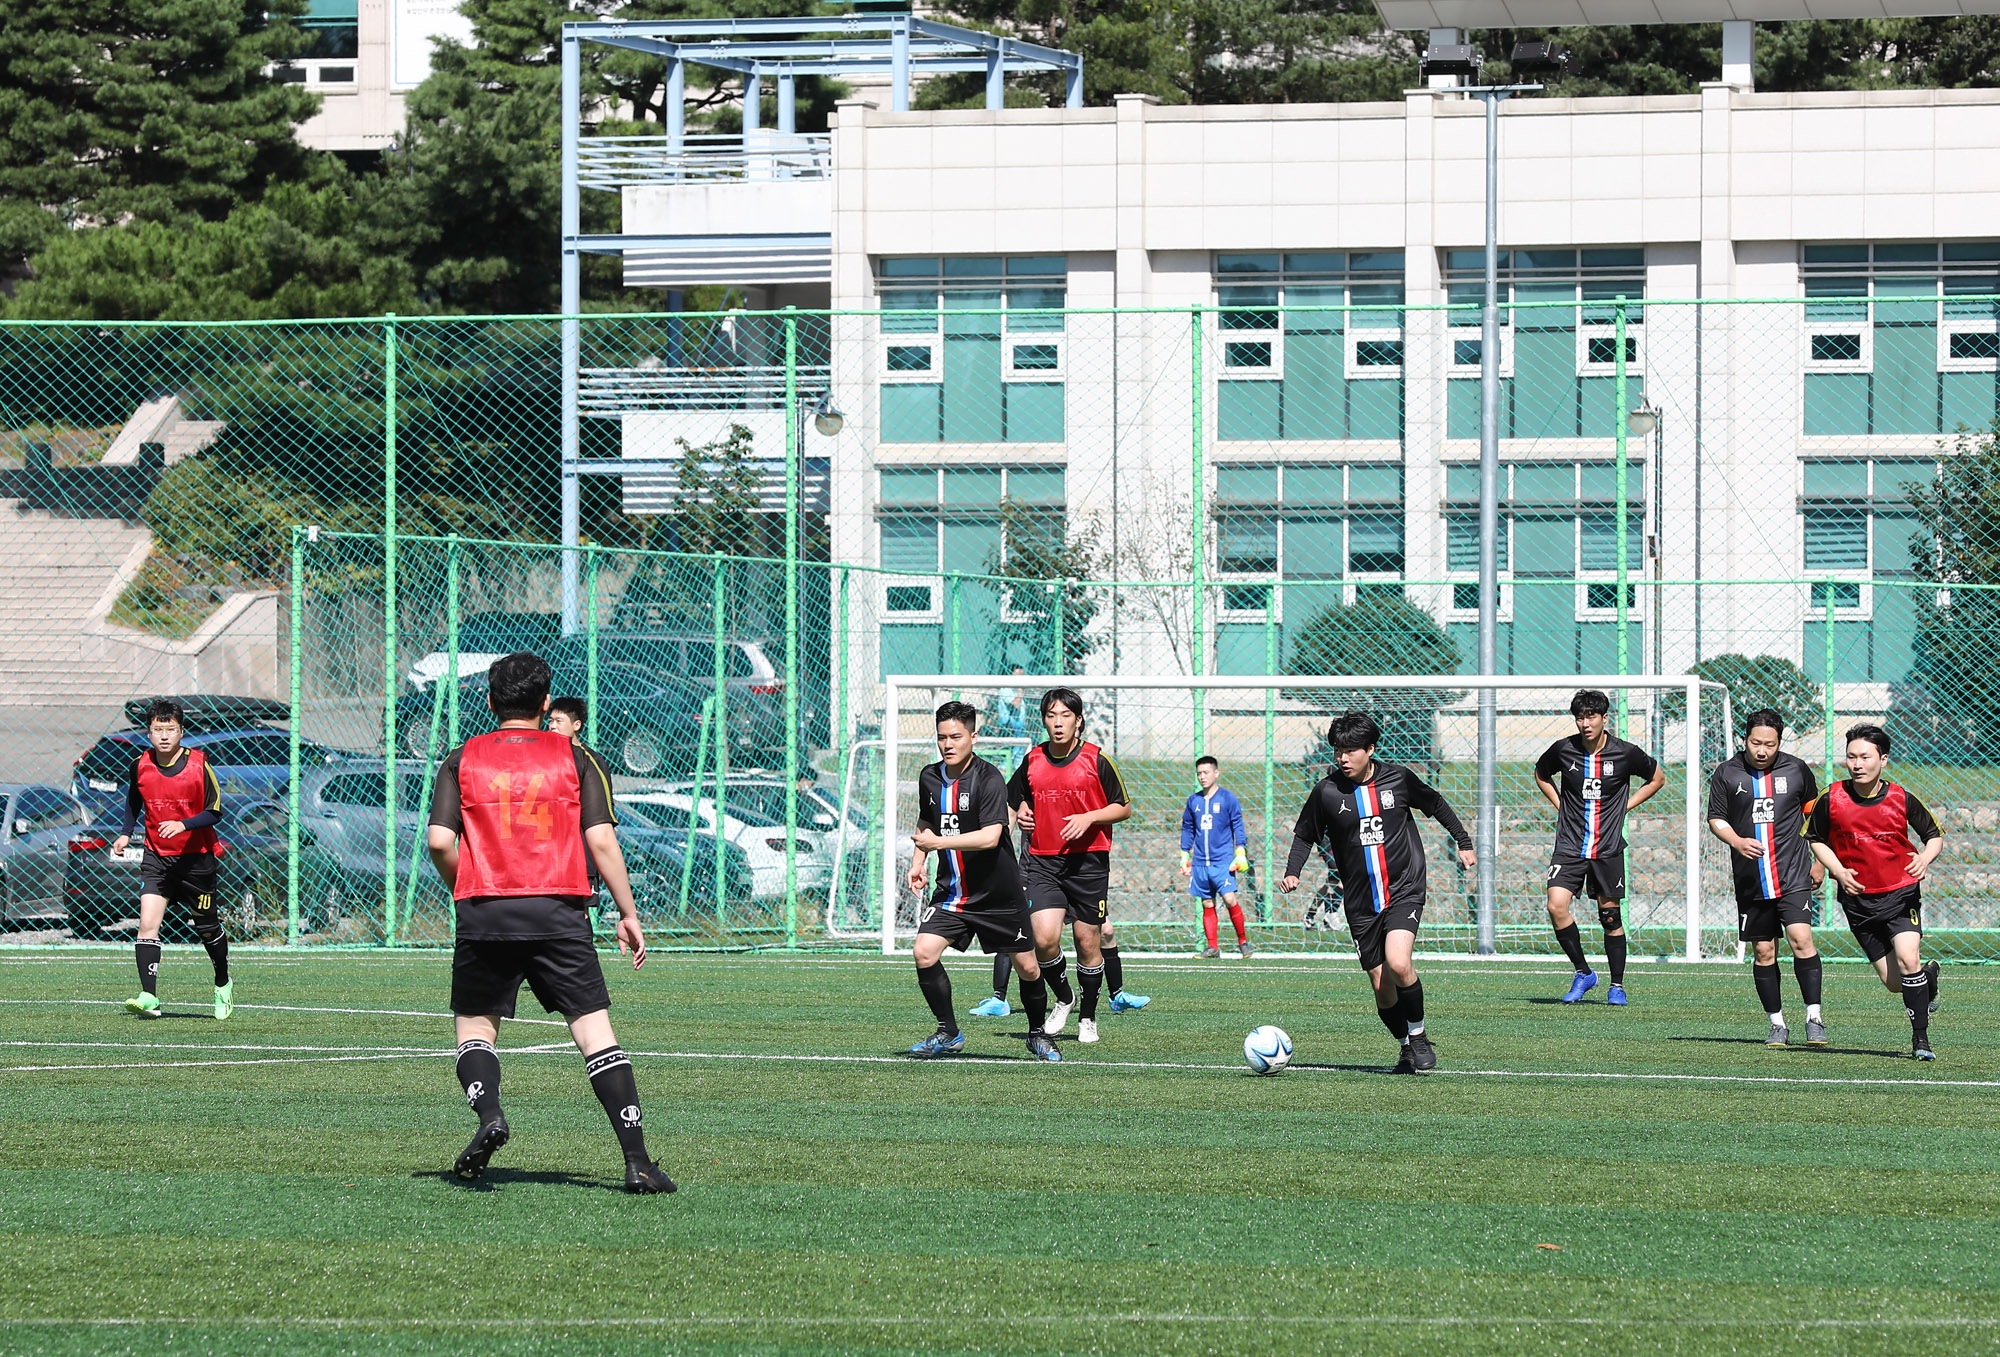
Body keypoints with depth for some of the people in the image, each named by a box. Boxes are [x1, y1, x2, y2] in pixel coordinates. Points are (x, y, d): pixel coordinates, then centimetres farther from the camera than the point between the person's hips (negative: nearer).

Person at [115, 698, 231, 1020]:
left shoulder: (199, 765, -13)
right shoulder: (140, 765, -3)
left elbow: (214, 813, -12)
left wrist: (183, 825, -27)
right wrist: (125, 834, 8)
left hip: (196, 858, -2)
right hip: (156, 857, 2)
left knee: (206, 927, 12)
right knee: (147, 923, -17)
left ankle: (223, 984, 39)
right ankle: (149, 997, -21)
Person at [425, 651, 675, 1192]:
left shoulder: (462, 761, 8)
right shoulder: (574, 759, 7)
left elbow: (440, 841, -1)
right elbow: (602, 841, -1)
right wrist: (628, 915, 4)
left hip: (483, 914, 1)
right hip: (559, 914, -1)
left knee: (474, 1026, 16)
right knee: (594, 1028, -1)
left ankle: (489, 1114, -12)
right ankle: (637, 1160, -9)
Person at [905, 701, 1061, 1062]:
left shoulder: (989, 779, -17)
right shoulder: (930, 777, 2)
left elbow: (990, 836, -28)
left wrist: (939, 842, -31)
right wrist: (918, 863, 5)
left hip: (998, 894, -4)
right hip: (951, 891, 4)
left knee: (1027, 967, 4)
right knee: (925, 951, -16)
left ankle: (1038, 1035, 29)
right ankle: (948, 1033, -1)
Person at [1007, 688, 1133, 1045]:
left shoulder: (1097, 760, -3)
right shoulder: (1032, 760, 6)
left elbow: (1124, 808, 2)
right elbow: (1021, 798, 24)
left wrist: (1089, 817, -14)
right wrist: (1022, 814, 2)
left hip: (1088, 861, -2)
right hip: (1042, 861, 2)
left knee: (1087, 942, 2)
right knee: (1044, 939, -14)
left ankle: (1088, 1018, 21)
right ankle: (1063, 997, 14)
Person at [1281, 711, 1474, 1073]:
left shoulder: (1398, 778, -2)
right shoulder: (1326, 792, -3)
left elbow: (1436, 804, 15)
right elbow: (1304, 834, 9)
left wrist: (1463, 842, 20)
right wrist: (1292, 872, -6)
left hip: (1404, 890, -2)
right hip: (1361, 903, 2)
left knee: (1398, 964, -24)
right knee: (1382, 987, 1)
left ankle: (1419, 1037, -3)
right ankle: (1405, 1047, 23)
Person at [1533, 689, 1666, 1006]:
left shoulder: (1625, 753, -5)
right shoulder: (1563, 750, -2)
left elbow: (1657, 779, 13)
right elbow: (1541, 774, 20)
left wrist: (1625, 806, 4)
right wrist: (1559, 804, 6)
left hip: (1608, 848, -1)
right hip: (1569, 845, 1)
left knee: (1610, 916, 3)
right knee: (1556, 906, -16)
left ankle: (1617, 986, 18)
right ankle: (1583, 972, 1)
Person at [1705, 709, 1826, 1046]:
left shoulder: (1796, 769, 2)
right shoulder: (1726, 773, 1)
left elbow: (1813, 813, 14)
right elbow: (1716, 819, 6)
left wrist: (1819, 862, 14)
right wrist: (1737, 842, -14)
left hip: (1794, 876, -1)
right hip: (1751, 879, 2)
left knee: (1801, 939, -16)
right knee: (1763, 952, 4)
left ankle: (1814, 1018, -9)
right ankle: (1777, 1024, 15)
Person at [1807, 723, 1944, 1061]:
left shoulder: (1902, 799, -8)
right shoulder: (1831, 800, -7)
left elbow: (1935, 836, 4)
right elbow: (1815, 839, 9)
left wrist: (1924, 858, -17)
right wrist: (1839, 872, -7)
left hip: (1901, 893, -2)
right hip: (1858, 898, 2)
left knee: (1907, 959, -23)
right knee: (1895, 983, 4)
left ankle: (1921, 1037, -8)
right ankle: (1928, 976, 41)